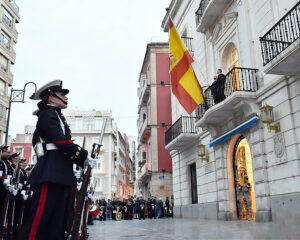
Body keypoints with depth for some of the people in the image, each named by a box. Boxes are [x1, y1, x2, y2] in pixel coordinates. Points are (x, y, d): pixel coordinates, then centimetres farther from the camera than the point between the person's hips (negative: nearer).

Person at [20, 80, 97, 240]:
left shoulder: (56, 116, 26)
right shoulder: (48, 113, -3)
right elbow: (61, 141, -16)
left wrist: (81, 161, 12)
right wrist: (85, 157, -10)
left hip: (61, 175, 10)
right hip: (50, 173, -10)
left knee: (57, 222, 10)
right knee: (40, 217, -9)